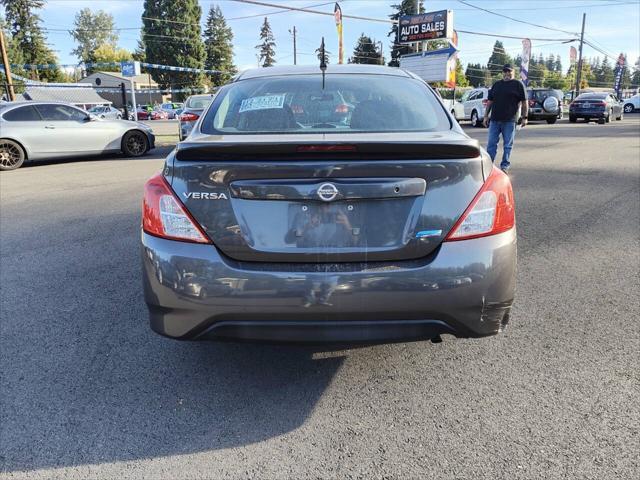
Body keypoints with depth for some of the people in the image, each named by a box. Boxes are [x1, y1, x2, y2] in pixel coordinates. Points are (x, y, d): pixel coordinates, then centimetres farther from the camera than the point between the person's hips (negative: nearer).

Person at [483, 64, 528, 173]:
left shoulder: (518, 84, 4)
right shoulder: (496, 85, 15)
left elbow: (524, 102, 2)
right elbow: (490, 101, 17)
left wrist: (524, 117, -5)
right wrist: (486, 116, 11)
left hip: (509, 120, -3)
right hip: (494, 120, 3)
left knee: (507, 145, 2)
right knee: (491, 144, 2)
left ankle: (505, 166, 8)